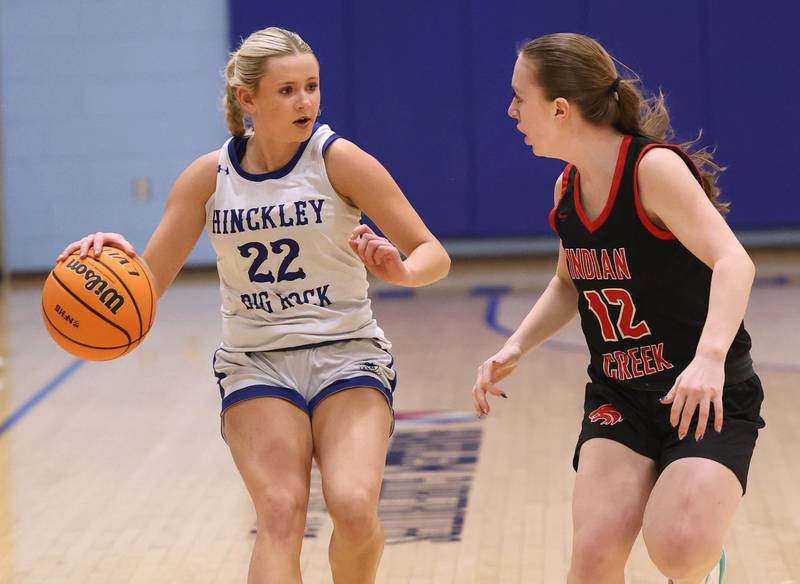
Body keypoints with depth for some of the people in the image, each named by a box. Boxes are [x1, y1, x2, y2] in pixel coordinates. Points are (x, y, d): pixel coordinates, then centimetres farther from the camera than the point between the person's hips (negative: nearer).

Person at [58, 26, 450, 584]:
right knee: (280, 517, -19)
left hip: (346, 355, -1)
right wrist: (117, 260, -21)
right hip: (255, 365, 1)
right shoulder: (210, 176, 1)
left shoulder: (338, 159, -6)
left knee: (353, 508, -21)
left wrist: (402, 271, -30)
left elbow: (434, 254, -7)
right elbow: (149, 282, 2)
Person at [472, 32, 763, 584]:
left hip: (707, 399, -5)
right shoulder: (569, 188, 5)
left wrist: (709, 358, -46)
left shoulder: (654, 168, -17)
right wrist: (515, 348, 7)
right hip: (619, 399, 5)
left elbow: (733, 262, -30)